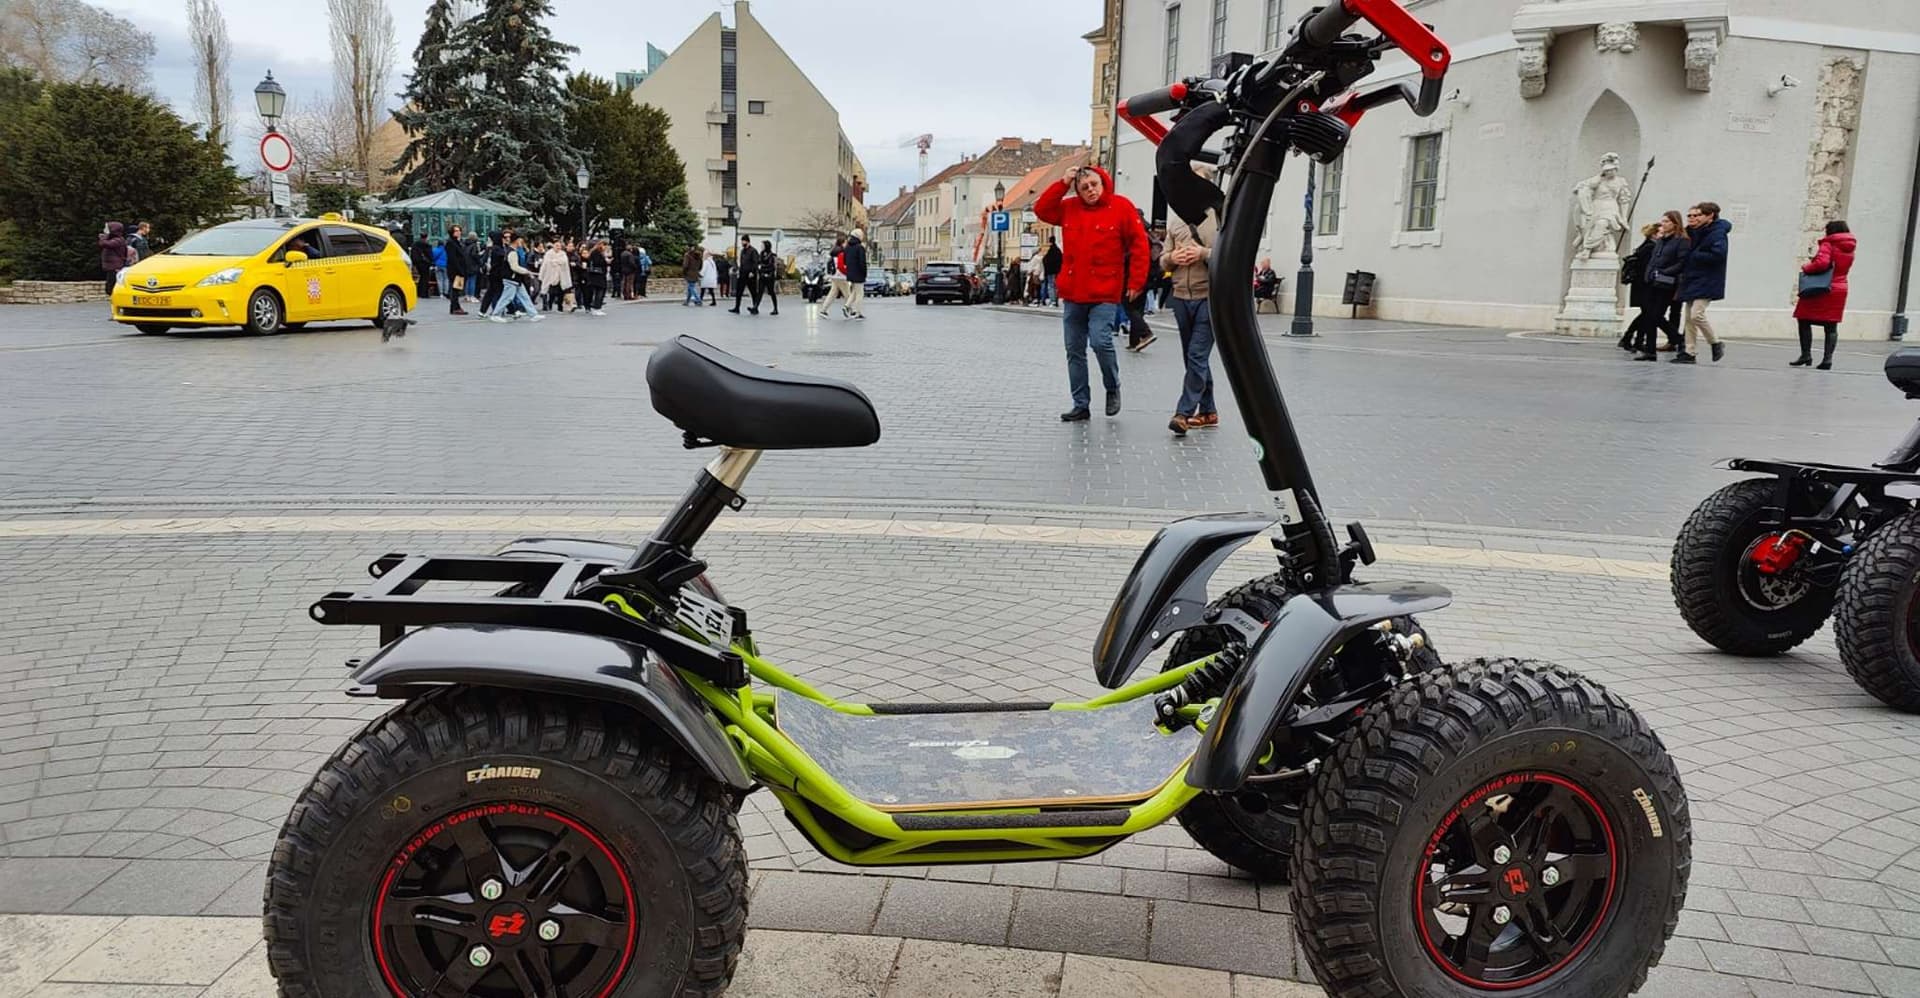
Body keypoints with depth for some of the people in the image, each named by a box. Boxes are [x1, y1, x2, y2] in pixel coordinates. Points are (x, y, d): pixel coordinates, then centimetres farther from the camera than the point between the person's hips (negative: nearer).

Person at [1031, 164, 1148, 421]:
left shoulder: (1121, 207, -4)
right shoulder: (1069, 207, 8)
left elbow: (1139, 245, -4)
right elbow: (1041, 209, 11)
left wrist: (1135, 282, -8)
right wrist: (1062, 184, 1)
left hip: (1104, 294, -5)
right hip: (1073, 293, 5)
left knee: (1101, 342, -18)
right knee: (1074, 351, 7)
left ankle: (1112, 389, 9)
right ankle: (1080, 405, 16)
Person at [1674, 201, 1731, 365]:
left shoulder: (1717, 233, -10)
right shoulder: (1697, 233, 14)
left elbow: (1718, 254, -22)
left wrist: (1694, 256, -14)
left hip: (1707, 282, -9)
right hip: (1693, 280, 9)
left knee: (1696, 314, -17)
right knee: (1689, 317, 6)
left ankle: (1716, 344, 2)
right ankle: (1690, 352, 10)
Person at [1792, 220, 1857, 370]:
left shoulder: (1828, 245, -11)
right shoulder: (1850, 249, 13)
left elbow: (1821, 262, -24)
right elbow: (1841, 267, 17)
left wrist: (1806, 269, -7)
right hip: (1840, 289, 7)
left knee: (1804, 321, 4)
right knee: (1831, 327, 6)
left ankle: (1806, 355, -1)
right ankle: (1828, 358, 0)